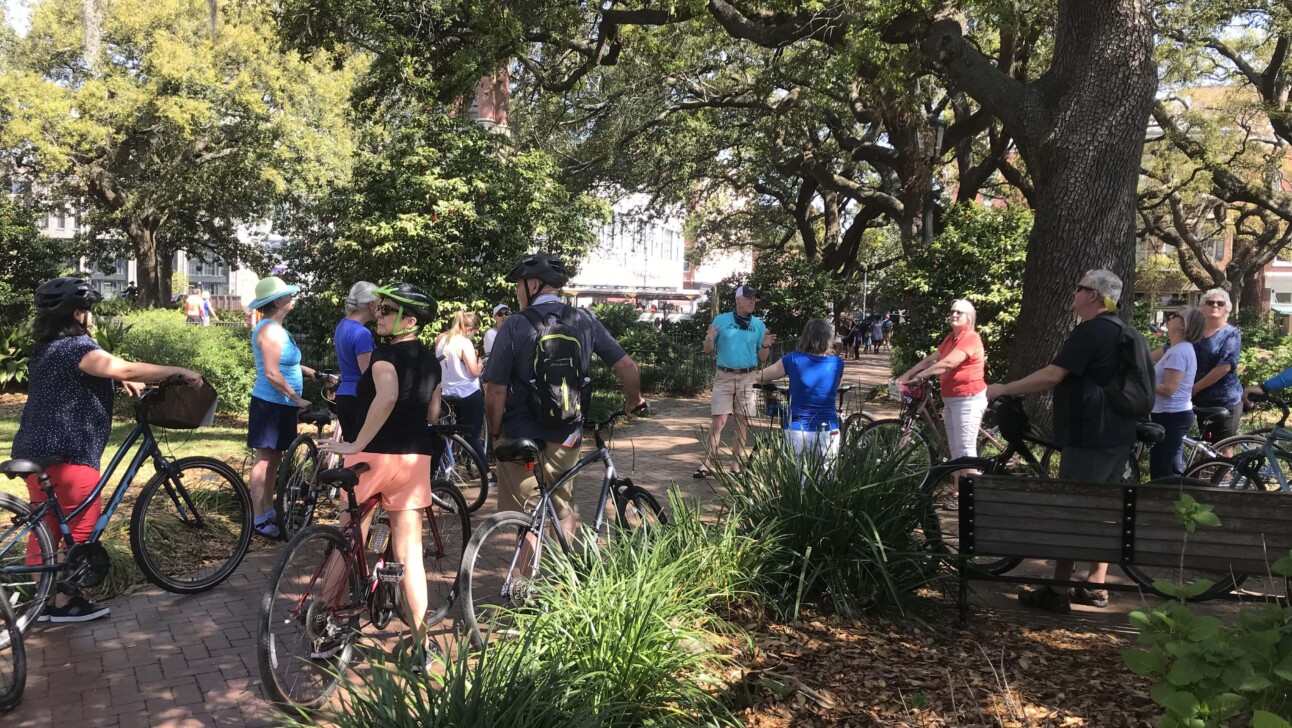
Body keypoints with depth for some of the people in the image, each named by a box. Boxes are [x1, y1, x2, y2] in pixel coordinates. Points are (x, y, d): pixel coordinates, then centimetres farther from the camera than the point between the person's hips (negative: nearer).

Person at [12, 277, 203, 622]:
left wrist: (121, 380, 14)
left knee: (46, 526, 15)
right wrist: (181, 371, -21)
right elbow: (128, 369, -26)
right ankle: (63, 601, 8)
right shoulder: (75, 346, -17)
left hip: (36, 450, 10)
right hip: (66, 453, -10)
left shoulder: (47, 347, 14)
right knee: (81, 525, 1)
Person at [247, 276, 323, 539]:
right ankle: (259, 518, 0)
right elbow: (272, 374, -22)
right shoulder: (270, 330, -17)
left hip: (280, 405, 10)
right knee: (264, 459, -5)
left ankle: (269, 511, 23)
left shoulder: (274, 328, 14)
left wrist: (309, 372, 21)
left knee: (273, 458, 14)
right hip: (271, 404, -10)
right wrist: (297, 398, -17)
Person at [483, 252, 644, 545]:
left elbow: (496, 392, -14)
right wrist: (634, 401, 17)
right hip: (567, 437, 3)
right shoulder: (584, 320, -2)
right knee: (564, 510, 22)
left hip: (520, 440, -3)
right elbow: (626, 365, -1)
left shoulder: (514, 327, -11)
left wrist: (495, 434, 2)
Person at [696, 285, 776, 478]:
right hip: (724, 376, -2)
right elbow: (708, 350, 5)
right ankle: (707, 464, -1)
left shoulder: (759, 325, 6)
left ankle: (737, 465, 13)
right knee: (719, 421, -6)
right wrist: (710, 339, -16)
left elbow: (761, 359, 9)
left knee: (742, 423, 6)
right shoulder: (721, 320, 1)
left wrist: (765, 346, -12)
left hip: (748, 377, 2)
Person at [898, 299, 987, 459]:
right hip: (951, 398, 10)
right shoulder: (951, 338, 15)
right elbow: (930, 360, 11)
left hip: (968, 398, -9)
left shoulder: (970, 338, -15)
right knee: (954, 450, 12)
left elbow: (948, 363, -26)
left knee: (965, 450, -11)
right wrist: (907, 375, 1)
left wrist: (919, 377, -28)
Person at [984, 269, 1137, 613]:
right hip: (1118, 436, 10)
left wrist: (1004, 389, -13)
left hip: (1090, 438, -10)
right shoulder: (1121, 331, 16)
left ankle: (1057, 592, -1)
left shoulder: (1090, 331, -16)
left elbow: (1052, 376, -20)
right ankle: (1096, 586, 20)